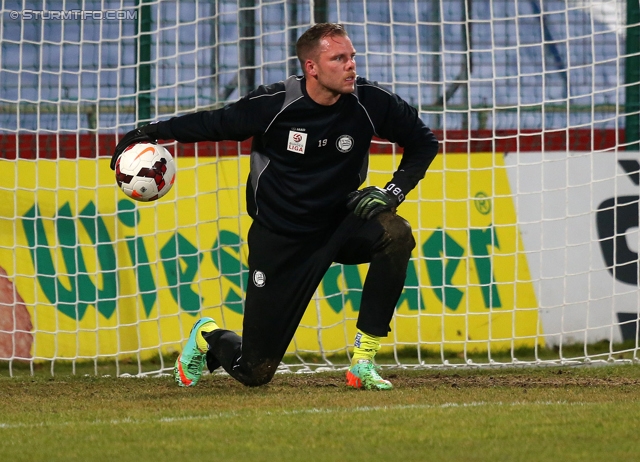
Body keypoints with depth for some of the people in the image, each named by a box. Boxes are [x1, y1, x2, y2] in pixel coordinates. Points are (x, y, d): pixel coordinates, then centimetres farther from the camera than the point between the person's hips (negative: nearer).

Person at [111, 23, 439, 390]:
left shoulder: (369, 101, -12)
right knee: (255, 372, -2)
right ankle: (208, 338, 38)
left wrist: (394, 191, -12)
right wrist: (150, 133, -1)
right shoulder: (273, 105, -18)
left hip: (339, 227, 3)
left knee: (396, 234, -32)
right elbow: (213, 124, -1)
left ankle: (364, 361, -19)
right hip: (280, 241, -3)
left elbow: (423, 140, 2)